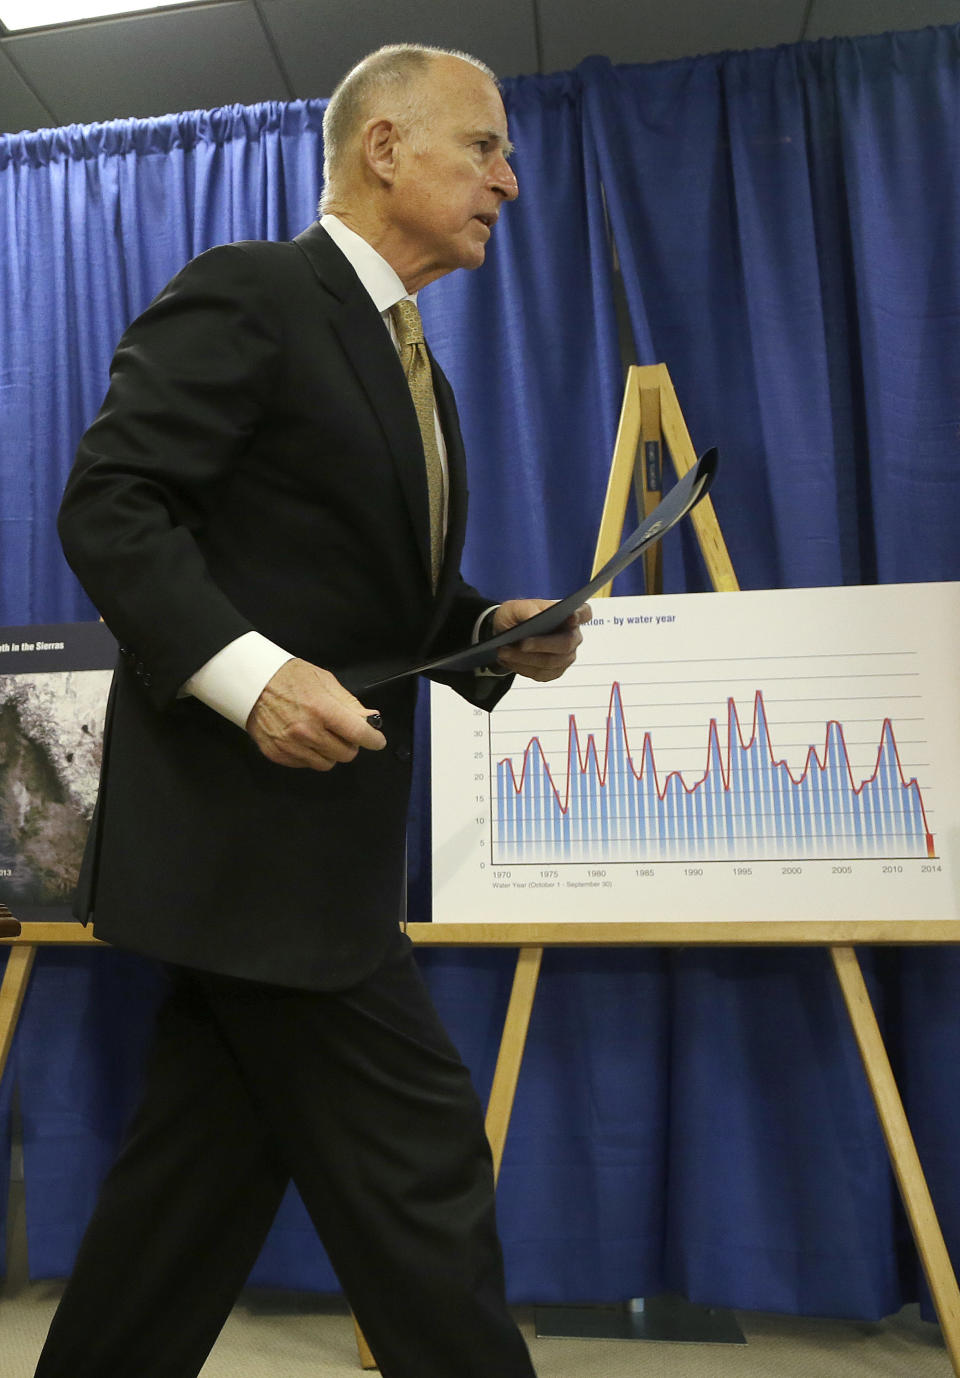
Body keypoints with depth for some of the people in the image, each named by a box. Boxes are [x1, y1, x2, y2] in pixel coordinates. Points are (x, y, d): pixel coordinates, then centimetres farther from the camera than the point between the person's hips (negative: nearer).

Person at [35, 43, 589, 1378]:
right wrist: (246, 669, -25)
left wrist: (498, 630, 5)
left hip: (312, 825, 9)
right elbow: (107, 504, -13)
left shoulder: (412, 366, 21)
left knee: (205, 1166, 18)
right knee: (416, 1154, 0)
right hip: (240, 814, -9)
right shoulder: (245, 294, -6)